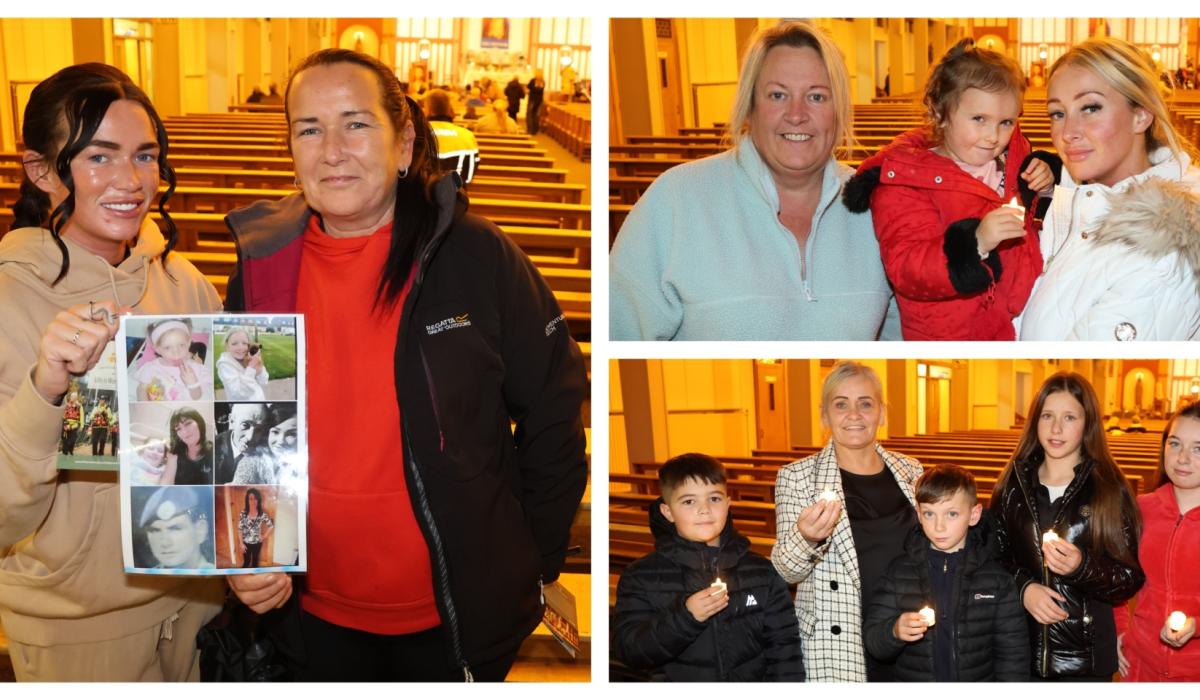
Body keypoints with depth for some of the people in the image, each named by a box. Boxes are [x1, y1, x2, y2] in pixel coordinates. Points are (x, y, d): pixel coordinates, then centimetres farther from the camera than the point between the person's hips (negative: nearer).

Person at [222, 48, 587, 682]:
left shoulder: (476, 256, -11)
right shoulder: (261, 270, -2)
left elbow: (552, 410, -4)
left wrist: (534, 561, -2)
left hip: (461, 621, -2)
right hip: (315, 620, 3)